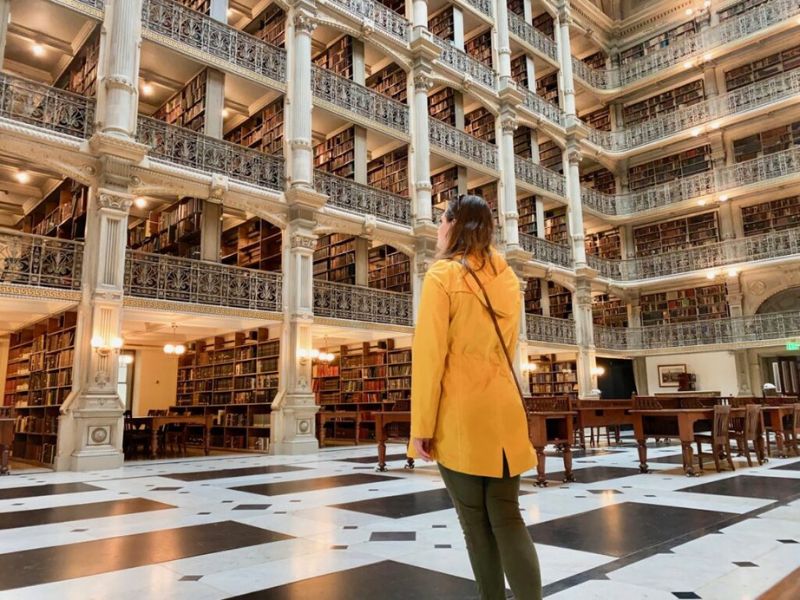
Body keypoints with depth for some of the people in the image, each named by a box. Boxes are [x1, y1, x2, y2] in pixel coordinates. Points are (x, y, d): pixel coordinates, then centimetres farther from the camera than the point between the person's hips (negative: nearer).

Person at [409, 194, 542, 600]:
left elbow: (429, 354, -12)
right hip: (504, 413, 6)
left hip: (460, 417, -5)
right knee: (508, 520, 9)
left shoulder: (443, 274, -7)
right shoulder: (508, 278, 12)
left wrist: (421, 425, -9)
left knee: (476, 525, 6)